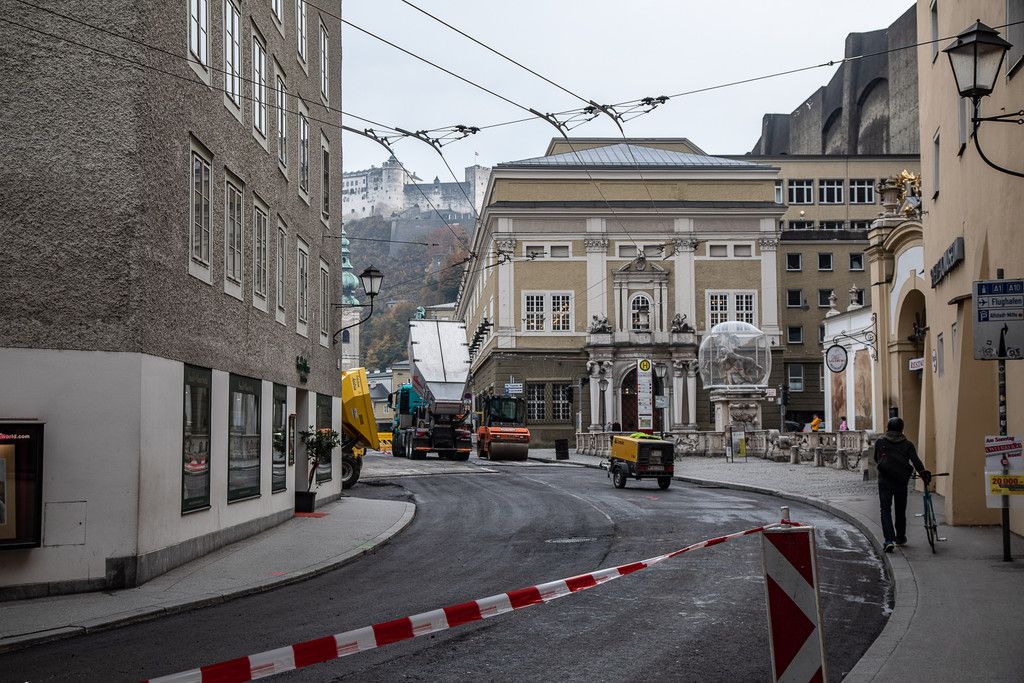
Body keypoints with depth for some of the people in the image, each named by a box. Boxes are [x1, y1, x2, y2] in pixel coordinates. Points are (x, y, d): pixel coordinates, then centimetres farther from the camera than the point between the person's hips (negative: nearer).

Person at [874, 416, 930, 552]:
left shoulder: (880, 443, 2)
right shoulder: (907, 445, 2)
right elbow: (916, 460, -12)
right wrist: (923, 473, -14)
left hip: (884, 482, -1)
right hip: (901, 482, 1)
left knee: (885, 510, -3)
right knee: (900, 510, 17)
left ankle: (889, 540, -19)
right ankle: (900, 538, 31)